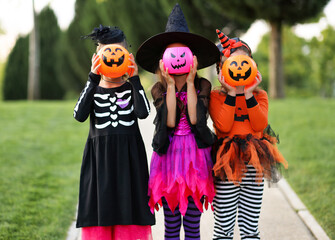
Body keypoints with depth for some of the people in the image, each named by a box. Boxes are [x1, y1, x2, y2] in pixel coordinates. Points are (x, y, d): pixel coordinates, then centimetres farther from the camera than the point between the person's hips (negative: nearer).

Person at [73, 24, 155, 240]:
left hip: (128, 157, -1)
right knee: (100, 204, 2)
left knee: (127, 204, 1)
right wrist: (93, 79, -18)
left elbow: (143, 112, -16)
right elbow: (79, 115, -15)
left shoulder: (131, 88, 4)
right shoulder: (92, 89, 5)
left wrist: (134, 78, -17)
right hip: (99, 156, 1)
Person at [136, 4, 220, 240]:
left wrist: (190, 83, -11)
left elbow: (195, 119, -16)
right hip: (168, 157, 1)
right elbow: (169, 121, -14)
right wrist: (170, 84, -11)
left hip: (196, 158, -1)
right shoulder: (158, 89, 3)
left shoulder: (203, 85, 0)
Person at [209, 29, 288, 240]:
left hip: (253, 166, 3)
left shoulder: (260, 95, 9)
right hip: (227, 167, -2)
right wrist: (232, 93, -16)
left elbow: (260, 125, -8)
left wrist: (249, 95, -14)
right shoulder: (216, 96, 0)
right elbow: (223, 126, -16)